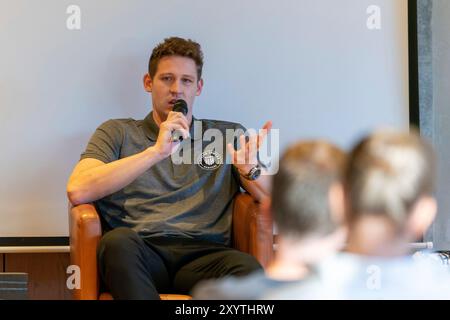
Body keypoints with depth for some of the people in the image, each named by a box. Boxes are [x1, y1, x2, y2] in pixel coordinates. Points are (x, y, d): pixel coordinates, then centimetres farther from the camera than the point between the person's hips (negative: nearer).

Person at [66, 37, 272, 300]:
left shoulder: (230, 135, 24)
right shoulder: (118, 132, 20)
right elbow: (77, 191, 0)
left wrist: (251, 170, -8)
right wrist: (156, 152, -8)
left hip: (202, 254, 1)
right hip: (140, 254, 0)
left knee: (247, 268, -34)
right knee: (119, 240, -37)